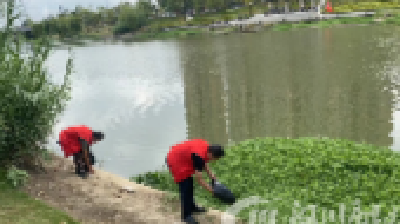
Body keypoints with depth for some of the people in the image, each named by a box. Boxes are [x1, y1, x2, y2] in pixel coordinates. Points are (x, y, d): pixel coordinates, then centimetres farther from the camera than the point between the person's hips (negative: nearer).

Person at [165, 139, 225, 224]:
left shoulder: (206, 146, -8)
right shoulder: (199, 156, -32)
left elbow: (204, 161, 12)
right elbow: (199, 178, -26)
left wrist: (210, 173, 1)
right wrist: (209, 189, -17)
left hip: (180, 157, 10)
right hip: (175, 161, -10)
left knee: (189, 183, 20)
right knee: (185, 187, -7)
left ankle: (191, 207, 36)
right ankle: (186, 215, 3)